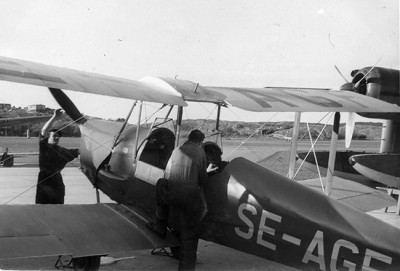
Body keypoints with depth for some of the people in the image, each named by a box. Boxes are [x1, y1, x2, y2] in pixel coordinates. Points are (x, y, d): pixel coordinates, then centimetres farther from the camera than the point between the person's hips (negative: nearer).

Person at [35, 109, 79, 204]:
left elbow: (78, 151, 13)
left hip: (57, 181, 5)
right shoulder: (44, 146, -2)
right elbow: (44, 130, -17)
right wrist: (54, 117, -25)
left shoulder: (62, 151, 14)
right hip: (44, 181, -5)